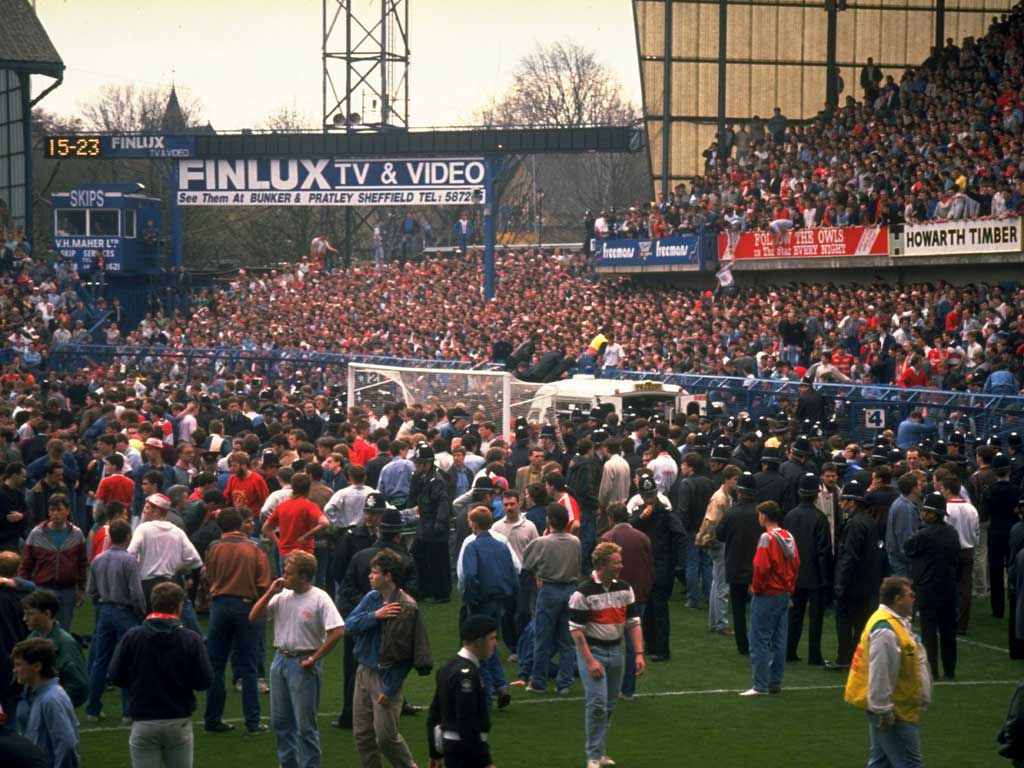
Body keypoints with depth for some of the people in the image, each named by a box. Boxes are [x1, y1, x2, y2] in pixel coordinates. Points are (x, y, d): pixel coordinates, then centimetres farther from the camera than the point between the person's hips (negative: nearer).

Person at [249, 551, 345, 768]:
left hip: (303, 664, -7)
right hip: (280, 660, 7)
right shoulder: (282, 596, 4)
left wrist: (314, 659, -15)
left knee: (305, 724, -2)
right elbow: (254, 617, 4)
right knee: (280, 720, 16)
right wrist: (270, 593, -8)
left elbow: (337, 631, -20)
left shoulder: (319, 599, -14)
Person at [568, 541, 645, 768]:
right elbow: (576, 629, -13)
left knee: (609, 706, 10)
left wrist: (639, 654, -2)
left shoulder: (624, 589, 4)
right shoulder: (584, 592, -13)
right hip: (592, 650, -6)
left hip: (615, 650, 6)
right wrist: (590, 661, -18)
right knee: (597, 703, -13)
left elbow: (634, 622, 8)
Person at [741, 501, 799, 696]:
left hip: (766, 595, -8)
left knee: (759, 641, -3)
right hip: (784, 595, 8)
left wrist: (756, 588, -7)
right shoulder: (789, 537, 5)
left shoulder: (767, 538, -17)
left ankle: (760, 685, -4)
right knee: (779, 641, 12)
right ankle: (775, 683, 17)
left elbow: (761, 567, -21)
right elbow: (796, 564, 10)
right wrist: (789, 587, 16)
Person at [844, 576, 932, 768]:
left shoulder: (895, 622, 12)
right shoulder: (885, 630, -23)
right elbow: (880, 674, -26)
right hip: (893, 713, -11)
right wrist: (884, 710, -23)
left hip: (896, 708, 11)